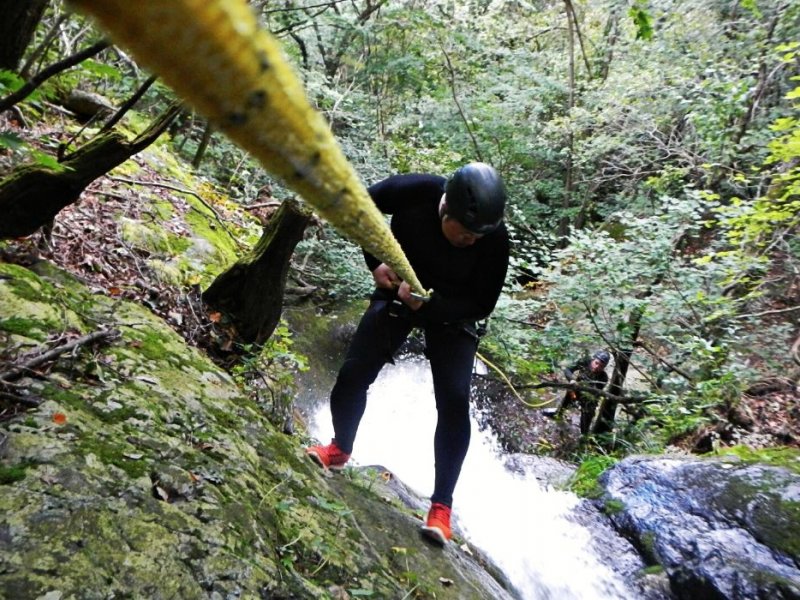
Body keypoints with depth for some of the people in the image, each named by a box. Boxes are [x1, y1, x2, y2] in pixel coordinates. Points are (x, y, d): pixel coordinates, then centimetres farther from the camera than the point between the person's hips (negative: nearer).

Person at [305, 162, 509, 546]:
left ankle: (441, 505, 1)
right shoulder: (414, 192, -28)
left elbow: (482, 305, -19)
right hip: (398, 289, 2)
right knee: (353, 374, -4)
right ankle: (340, 449, 25)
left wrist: (427, 306, -33)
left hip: (452, 312, -1)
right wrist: (375, 260, -19)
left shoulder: (495, 240, -29)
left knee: (454, 401, -13)